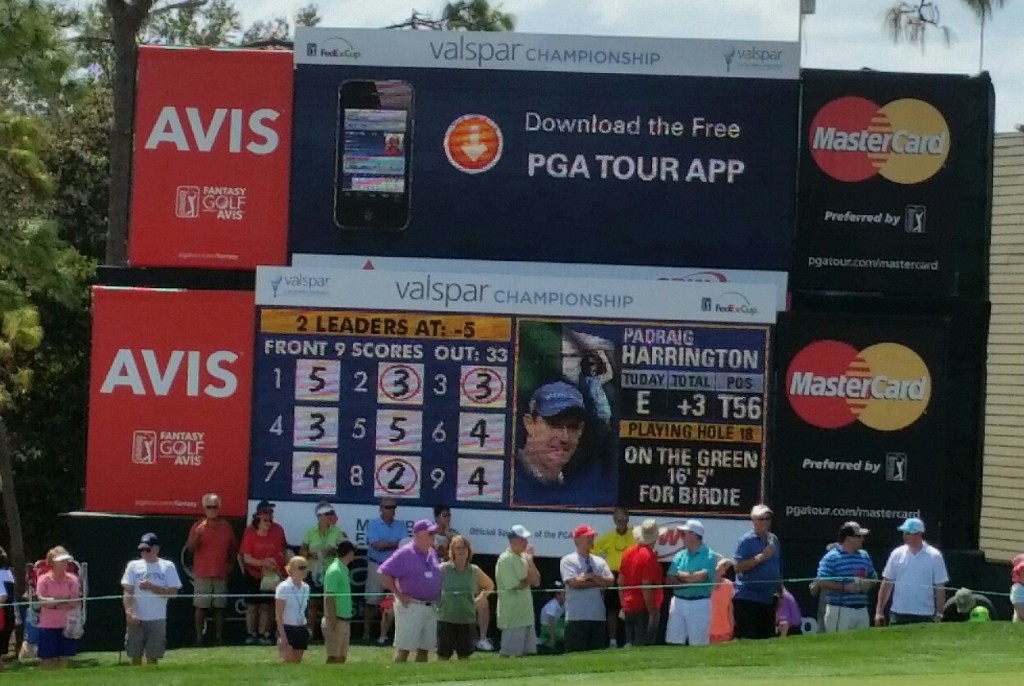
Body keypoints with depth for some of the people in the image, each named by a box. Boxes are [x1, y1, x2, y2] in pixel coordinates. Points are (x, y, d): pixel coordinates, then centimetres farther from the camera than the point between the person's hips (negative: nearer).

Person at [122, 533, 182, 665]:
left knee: (153, 656, 1)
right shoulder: (134, 566, 6)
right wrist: (129, 612, -13)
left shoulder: (167, 566, 2)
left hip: (157, 620, -1)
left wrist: (151, 587, -14)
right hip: (136, 619, 1)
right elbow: (127, 591, 1)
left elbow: (173, 592, -5)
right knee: (135, 655, 2)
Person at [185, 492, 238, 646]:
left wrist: (230, 563, 12)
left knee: (219, 607, 4)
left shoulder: (226, 526, 9)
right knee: (200, 606, -4)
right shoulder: (198, 526, -1)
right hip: (202, 574, -3)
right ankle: (199, 636, -1)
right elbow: (189, 548, -8)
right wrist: (197, 534, -24)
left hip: (221, 574, 3)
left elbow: (234, 547, 21)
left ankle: (219, 637, 8)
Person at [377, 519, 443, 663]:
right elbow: (384, 573, -13)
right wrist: (399, 595, -12)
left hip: (431, 607, 7)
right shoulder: (405, 553, -11)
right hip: (411, 606, -7)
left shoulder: (432, 553, 12)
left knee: (424, 648, 10)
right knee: (403, 648, -7)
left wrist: (438, 597, 13)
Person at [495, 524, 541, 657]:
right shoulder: (505, 560, -14)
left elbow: (536, 582, 8)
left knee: (529, 653, 11)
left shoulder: (523, 558, 12)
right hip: (512, 615, -9)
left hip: (526, 614, 9)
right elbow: (515, 586, -18)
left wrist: (530, 561, -2)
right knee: (510, 654, -7)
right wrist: (528, 579, 1)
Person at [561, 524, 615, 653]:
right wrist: (599, 583, -4)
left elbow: (610, 581, 2)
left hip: (598, 617, 6)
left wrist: (591, 576, -11)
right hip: (577, 618, -6)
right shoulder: (568, 561, 0)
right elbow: (574, 582, -14)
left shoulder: (599, 562, 16)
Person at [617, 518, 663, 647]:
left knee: (630, 644, 14)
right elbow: (646, 587, -20)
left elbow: (621, 582, 12)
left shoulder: (628, 552, 7)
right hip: (643, 608, -8)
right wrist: (652, 611, -18)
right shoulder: (649, 556, -16)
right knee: (643, 646, -6)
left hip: (629, 607, 8)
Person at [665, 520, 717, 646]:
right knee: (674, 642, 1)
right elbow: (669, 580, 5)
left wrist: (680, 574, -2)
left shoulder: (709, 556, -4)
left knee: (698, 645, -2)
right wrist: (690, 580, -11)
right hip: (678, 602, 5)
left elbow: (701, 576, -17)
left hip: (699, 604, -5)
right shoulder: (680, 556, 11)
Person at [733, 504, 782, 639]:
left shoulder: (773, 539, 13)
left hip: (768, 598, 7)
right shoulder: (746, 540, -8)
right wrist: (761, 557, -21)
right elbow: (737, 567, -17)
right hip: (748, 599, -7)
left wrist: (779, 590, 18)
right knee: (747, 640, -9)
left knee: (768, 638, 9)